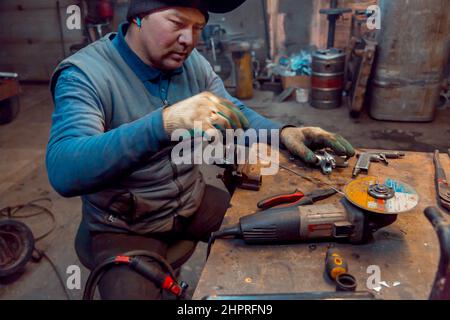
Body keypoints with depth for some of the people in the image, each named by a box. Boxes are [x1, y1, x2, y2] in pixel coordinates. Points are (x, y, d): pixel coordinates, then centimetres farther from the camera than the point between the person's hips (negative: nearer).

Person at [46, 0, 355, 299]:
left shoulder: (193, 62, -2)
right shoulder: (84, 74, -21)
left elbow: (234, 114, 6)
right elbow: (63, 171, -36)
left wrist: (283, 133, -16)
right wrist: (163, 123, -49)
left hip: (193, 201, 6)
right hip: (126, 226, -5)